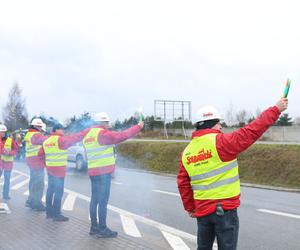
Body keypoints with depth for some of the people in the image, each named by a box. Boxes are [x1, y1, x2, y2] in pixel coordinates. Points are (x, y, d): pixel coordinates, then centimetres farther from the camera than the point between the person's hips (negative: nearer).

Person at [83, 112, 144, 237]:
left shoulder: (88, 135, 15)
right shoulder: (102, 134, -13)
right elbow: (122, 136, -15)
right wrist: (138, 127, -7)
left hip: (92, 172, 9)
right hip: (103, 171, -9)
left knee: (94, 199, 13)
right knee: (103, 200, -5)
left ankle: (94, 227, 19)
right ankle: (102, 229, -1)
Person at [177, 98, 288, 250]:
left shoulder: (187, 151, 4)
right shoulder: (221, 142, -14)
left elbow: (183, 183, 7)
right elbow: (252, 131, -12)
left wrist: (190, 207, 18)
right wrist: (276, 109, -3)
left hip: (202, 210, 6)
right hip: (225, 209, -6)